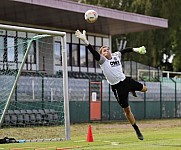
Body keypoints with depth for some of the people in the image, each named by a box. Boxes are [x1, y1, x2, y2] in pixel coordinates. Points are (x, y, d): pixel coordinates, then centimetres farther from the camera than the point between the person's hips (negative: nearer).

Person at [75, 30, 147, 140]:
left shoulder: (116, 55, 3)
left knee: (144, 89, 21)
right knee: (127, 109, 3)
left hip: (126, 80, 5)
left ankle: (131, 90, 53)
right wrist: (85, 41, -40)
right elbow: (93, 52, -26)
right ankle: (137, 130, 18)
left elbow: (125, 50, 21)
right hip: (117, 87, -5)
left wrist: (136, 49, 14)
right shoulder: (102, 60, -11)